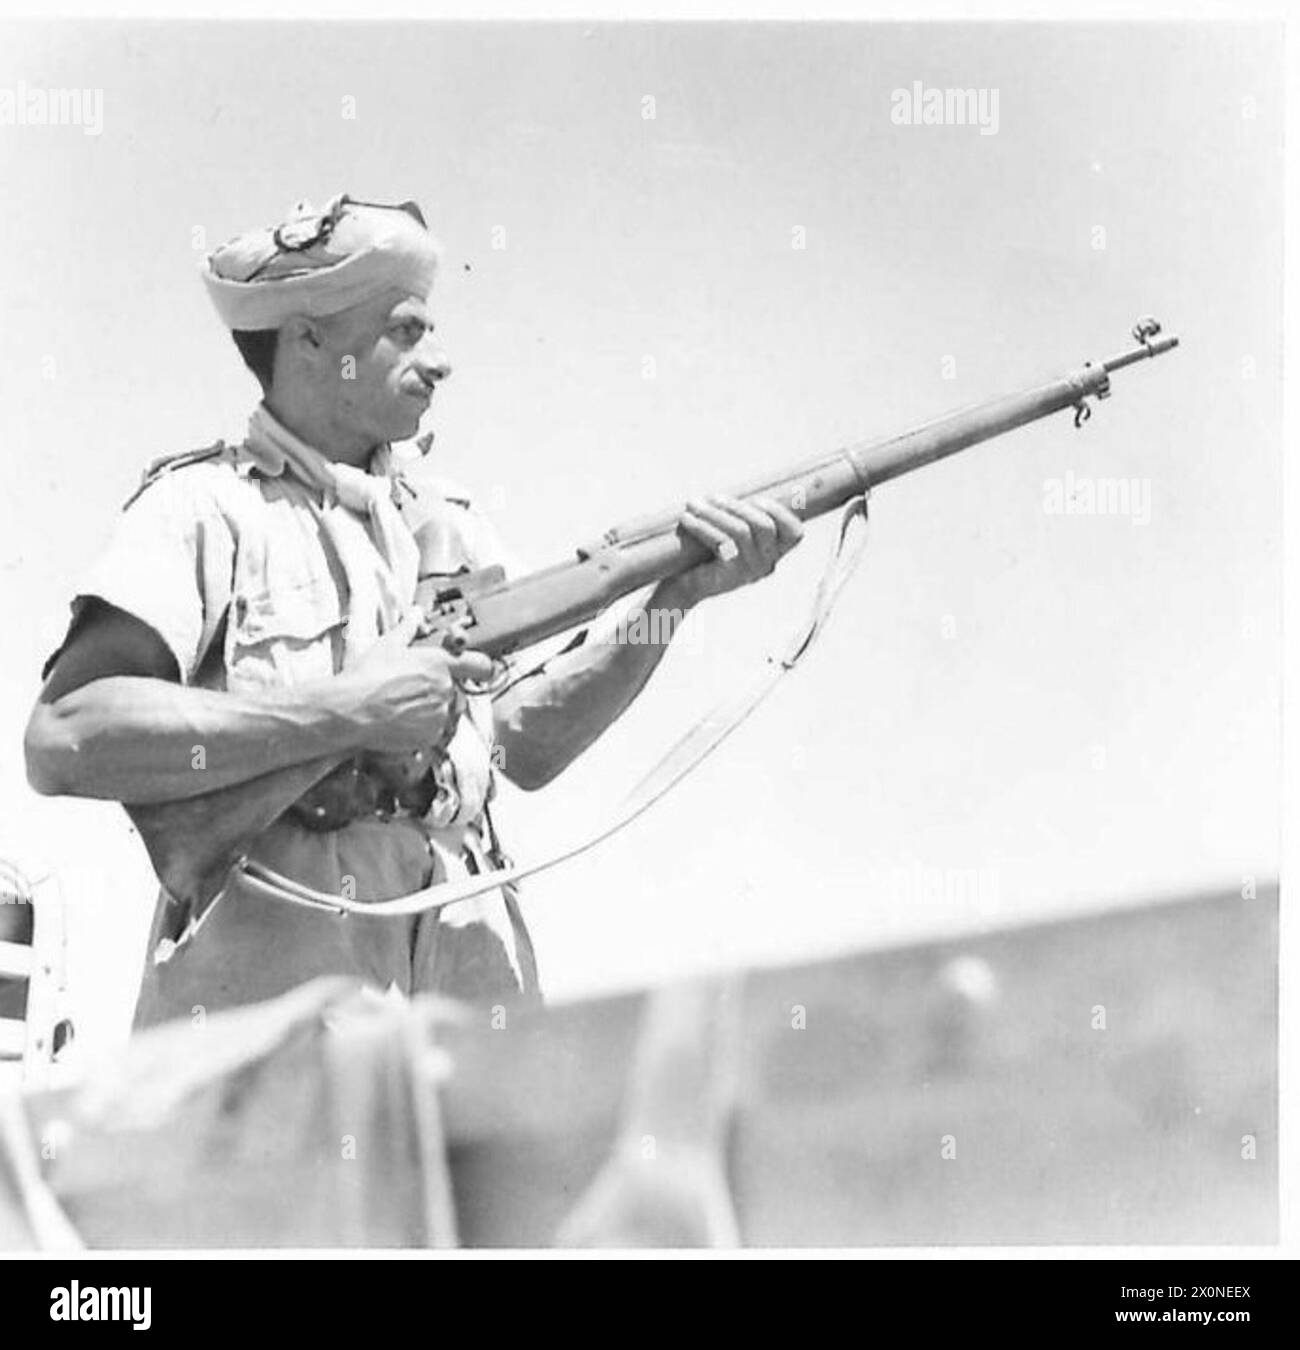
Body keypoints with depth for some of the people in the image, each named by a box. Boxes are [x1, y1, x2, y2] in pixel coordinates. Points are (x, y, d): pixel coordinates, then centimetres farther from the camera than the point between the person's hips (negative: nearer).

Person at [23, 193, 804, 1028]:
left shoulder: (447, 521, 18)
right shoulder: (208, 509, -1)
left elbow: (528, 742, 13)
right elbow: (61, 744, -14)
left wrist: (678, 596, 0)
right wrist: (339, 713, -16)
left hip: (468, 982, 6)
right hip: (264, 986, -5)